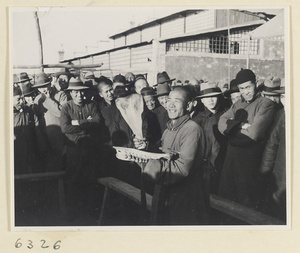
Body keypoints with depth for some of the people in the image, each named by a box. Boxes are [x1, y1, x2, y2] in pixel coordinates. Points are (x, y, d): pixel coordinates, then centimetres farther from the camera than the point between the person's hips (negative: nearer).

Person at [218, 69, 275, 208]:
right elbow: (221, 124, -1)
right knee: (226, 195, 17)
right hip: (231, 156, 7)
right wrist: (240, 125, -17)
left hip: (250, 159, -6)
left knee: (247, 202, 7)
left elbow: (253, 133, -19)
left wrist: (233, 128, -5)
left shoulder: (265, 104, -10)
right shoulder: (237, 105, 12)